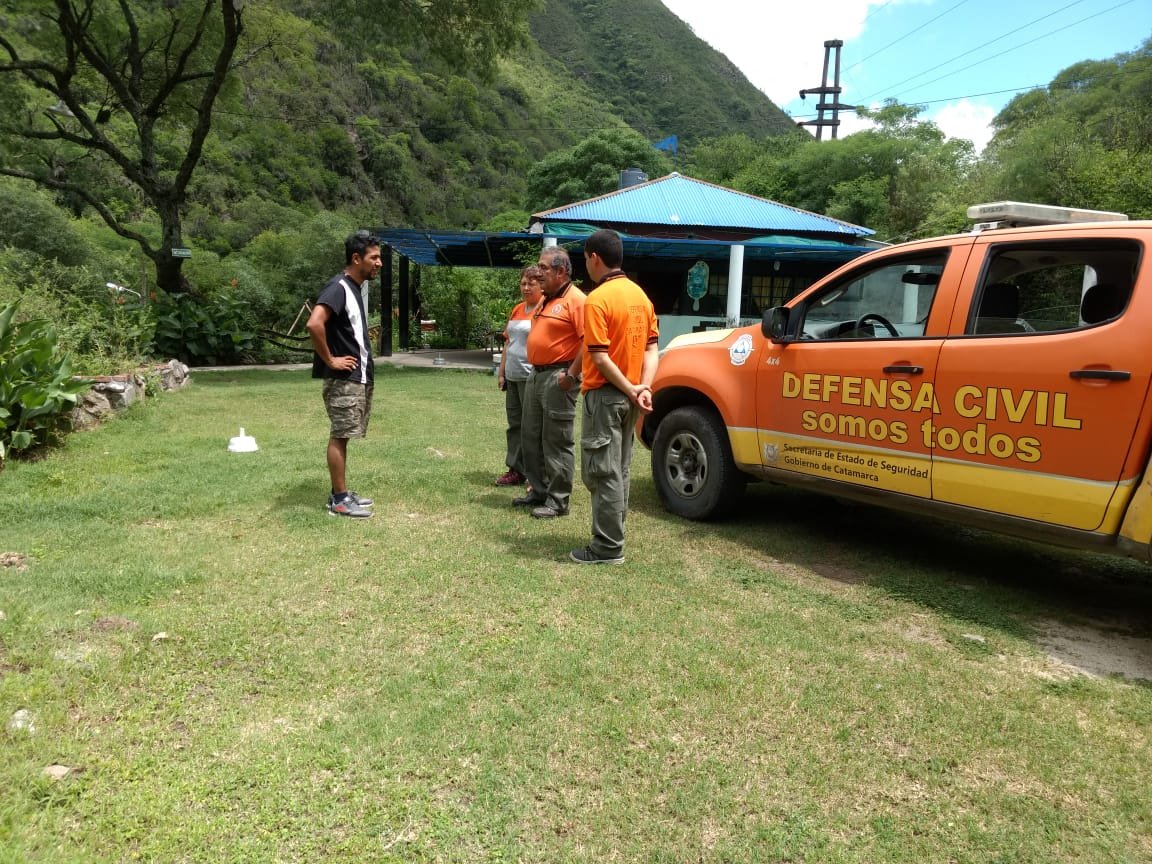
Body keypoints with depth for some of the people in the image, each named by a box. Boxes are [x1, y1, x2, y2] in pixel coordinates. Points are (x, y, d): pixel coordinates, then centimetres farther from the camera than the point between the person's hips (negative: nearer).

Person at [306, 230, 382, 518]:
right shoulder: (338, 288, -15)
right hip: (343, 379, -9)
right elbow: (314, 324, -31)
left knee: (343, 436, 14)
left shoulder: (356, 289, 15)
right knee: (339, 436, -3)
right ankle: (339, 499, 4)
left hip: (359, 378, 9)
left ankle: (342, 493, 22)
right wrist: (329, 360, -21)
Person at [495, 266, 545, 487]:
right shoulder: (517, 309, 15)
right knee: (515, 424, 12)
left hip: (532, 377, -8)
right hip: (513, 376, 8)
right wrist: (502, 372, 17)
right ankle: (515, 470, 21)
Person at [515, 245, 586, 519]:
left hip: (558, 377, -10)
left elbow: (589, 341, -21)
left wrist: (572, 375, -21)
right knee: (531, 437, 15)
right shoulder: (544, 301, 17)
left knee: (557, 442, -3)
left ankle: (558, 501, 4)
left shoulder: (575, 300, -13)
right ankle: (539, 490, 27)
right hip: (536, 374, 10)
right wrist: (535, 369, 17)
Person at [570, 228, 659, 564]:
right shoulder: (640, 295, 10)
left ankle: (607, 548, 3)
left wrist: (630, 391, -13)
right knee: (618, 471, 15)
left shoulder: (598, 300, -15)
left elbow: (600, 358, -20)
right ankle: (612, 537, 25)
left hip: (605, 395, -8)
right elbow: (651, 349, 6)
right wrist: (644, 387, -4)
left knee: (601, 473, -2)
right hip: (628, 395, 8)